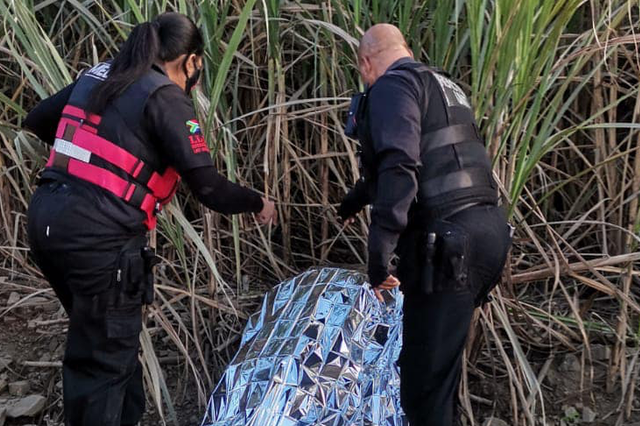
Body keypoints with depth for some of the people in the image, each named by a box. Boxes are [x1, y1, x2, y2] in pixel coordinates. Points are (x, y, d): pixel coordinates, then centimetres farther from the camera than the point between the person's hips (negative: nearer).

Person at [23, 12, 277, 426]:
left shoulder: (98, 77, 14)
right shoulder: (166, 98, -8)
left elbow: (37, 120, 26)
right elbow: (208, 186, -12)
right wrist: (257, 203, 5)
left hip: (47, 219, 8)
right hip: (99, 236, -8)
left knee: (110, 338, 23)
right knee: (103, 356, 6)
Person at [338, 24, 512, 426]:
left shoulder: (394, 83, -3)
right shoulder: (444, 85, 26)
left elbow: (399, 168, -20)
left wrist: (379, 252, -21)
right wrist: (355, 200, 55)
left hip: (450, 242, -10)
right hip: (488, 228, 10)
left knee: (427, 376, -2)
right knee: (442, 350, 22)